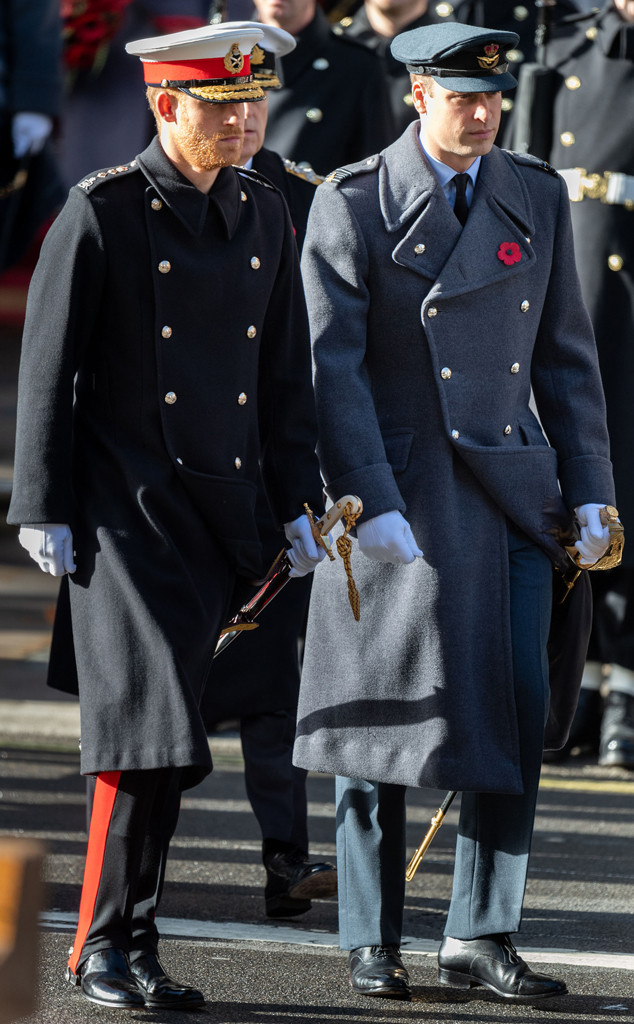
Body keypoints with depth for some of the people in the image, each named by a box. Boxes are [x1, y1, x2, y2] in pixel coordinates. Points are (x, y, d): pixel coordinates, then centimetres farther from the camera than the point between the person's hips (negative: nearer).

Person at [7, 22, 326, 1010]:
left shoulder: (264, 215, 10)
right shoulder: (100, 212, -7)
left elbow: (287, 372, 15)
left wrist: (300, 504, 10)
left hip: (219, 509, 5)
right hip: (124, 507, -5)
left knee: (165, 731, 8)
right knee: (148, 723, -11)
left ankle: (131, 946, 14)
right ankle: (105, 943, -2)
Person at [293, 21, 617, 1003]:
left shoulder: (539, 197, 9)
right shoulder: (353, 203, -4)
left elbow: (567, 356, 12)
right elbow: (332, 364, -9)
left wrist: (589, 493, 7)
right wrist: (369, 505, -18)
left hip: (511, 490, 4)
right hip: (398, 495, -4)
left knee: (516, 717, -1)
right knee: (387, 714, 1)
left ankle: (479, 938, 7)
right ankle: (372, 944, 11)